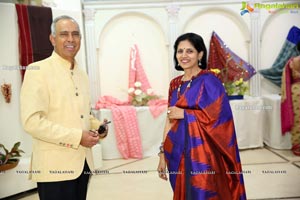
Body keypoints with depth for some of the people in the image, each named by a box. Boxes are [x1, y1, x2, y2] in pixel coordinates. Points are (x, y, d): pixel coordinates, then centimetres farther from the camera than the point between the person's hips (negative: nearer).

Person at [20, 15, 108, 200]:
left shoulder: (82, 74, 11)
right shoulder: (38, 70, -10)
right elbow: (32, 121, -18)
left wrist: (97, 125, 1)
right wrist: (77, 137, -19)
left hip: (83, 162, 7)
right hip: (55, 165, -7)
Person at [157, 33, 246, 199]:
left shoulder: (209, 80, -8)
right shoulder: (175, 84, 10)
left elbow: (218, 117, -16)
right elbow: (170, 120, 10)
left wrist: (184, 113, -10)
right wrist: (163, 154, 7)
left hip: (202, 155, -6)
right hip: (178, 154, 6)